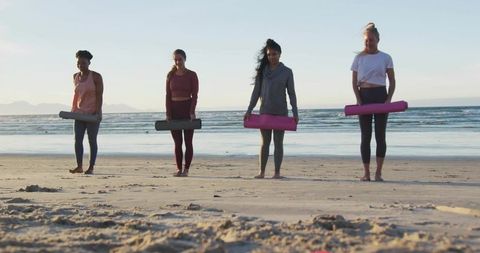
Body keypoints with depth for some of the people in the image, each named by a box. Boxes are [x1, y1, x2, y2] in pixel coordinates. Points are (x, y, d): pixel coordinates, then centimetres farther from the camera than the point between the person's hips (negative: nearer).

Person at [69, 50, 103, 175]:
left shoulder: (96, 77, -7)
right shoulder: (75, 77, 10)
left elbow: (100, 96, -11)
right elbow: (76, 94, 16)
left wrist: (97, 112, -19)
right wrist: (73, 110, 10)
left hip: (93, 114, -5)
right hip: (79, 113, 5)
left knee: (92, 140, -1)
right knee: (77, 140, -3)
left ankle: (91, 167, 3)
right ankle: (79, 166, 0)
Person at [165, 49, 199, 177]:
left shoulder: (192, 75, -2)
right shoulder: (170, 75, 6)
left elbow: (194, 95, -6)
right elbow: (168, 96, 4)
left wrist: (192, 112, -16)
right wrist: (168, 114, -5)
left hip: (187, 108, -3)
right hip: (174, 109, 3)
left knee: (188, 141, 0)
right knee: (177, 142, 5)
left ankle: (186, 169, 4)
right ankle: (179, 169, 10)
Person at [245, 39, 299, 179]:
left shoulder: (287, 72, 2)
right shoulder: (262, 71, 6)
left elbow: (291, 93, 2)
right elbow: (256, 91, 7)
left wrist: (295, 113, -5)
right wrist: (249, 110, 1)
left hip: (280, 112, -1)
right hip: (265, 111, 1)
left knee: (278, 142, 2)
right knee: (265, 142, 5)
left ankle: (277, 172, 5)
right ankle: (262, 172, 9)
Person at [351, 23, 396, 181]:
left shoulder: (385, 58, 5)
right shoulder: (359, 58, 7)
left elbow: (392, 81, 5)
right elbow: (354, 81, 5)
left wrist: (389, 98, -9)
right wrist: (358, 99, -9)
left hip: (380, 95, -1)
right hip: (364, 96, 1)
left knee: (380, 135, -2)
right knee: (365, 136, 1)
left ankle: (378, 172, 3)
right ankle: (366, 173, 5)